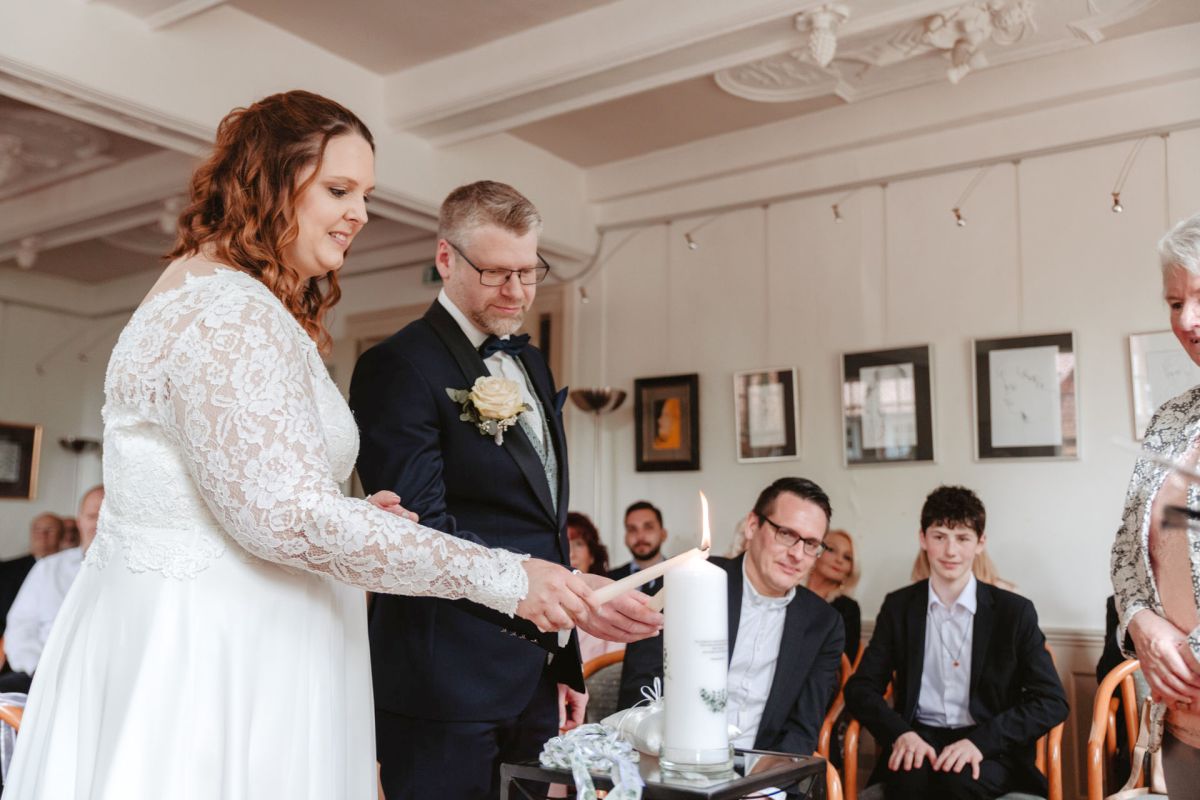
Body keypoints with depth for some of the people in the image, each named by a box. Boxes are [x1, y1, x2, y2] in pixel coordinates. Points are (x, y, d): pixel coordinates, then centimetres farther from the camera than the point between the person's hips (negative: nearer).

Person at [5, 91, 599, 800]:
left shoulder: (231, 298, 14)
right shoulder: (229, 312, -19)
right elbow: (285, 514, -28)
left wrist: (351, 518, 5)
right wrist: (505, 578, -27)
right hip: (203, 655, -10)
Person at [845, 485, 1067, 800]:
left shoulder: (1015, 611, 2)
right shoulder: (899, 607, 7)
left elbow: (1052, 702, -2)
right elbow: (860, 687, 6)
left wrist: (981, 741, -18)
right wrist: (900, 733, -15)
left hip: (989, 751, 0)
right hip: (918, 740, 1)